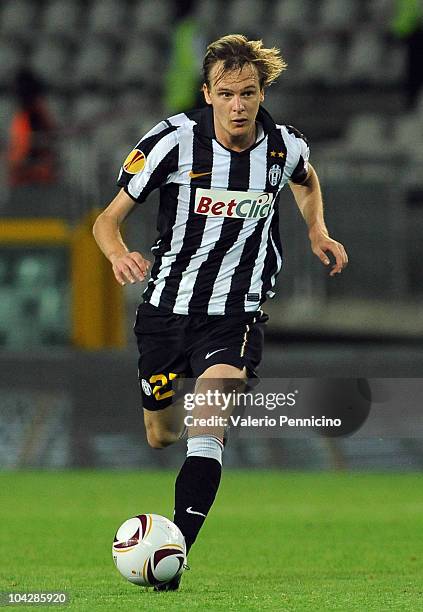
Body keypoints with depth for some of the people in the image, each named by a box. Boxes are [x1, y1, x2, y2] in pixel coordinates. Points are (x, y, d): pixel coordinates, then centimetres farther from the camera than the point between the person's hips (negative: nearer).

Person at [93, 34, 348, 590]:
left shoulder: (284, 147, -6)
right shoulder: (174, 140, -14)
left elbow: (307, 181, 23)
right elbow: (108, 219, -9)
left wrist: (318, 233, 7)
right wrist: (119, 254, -31)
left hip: (236, 316, -1)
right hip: (166, 308, 1)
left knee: (207, 425, -24)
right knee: (160, 436, 15)